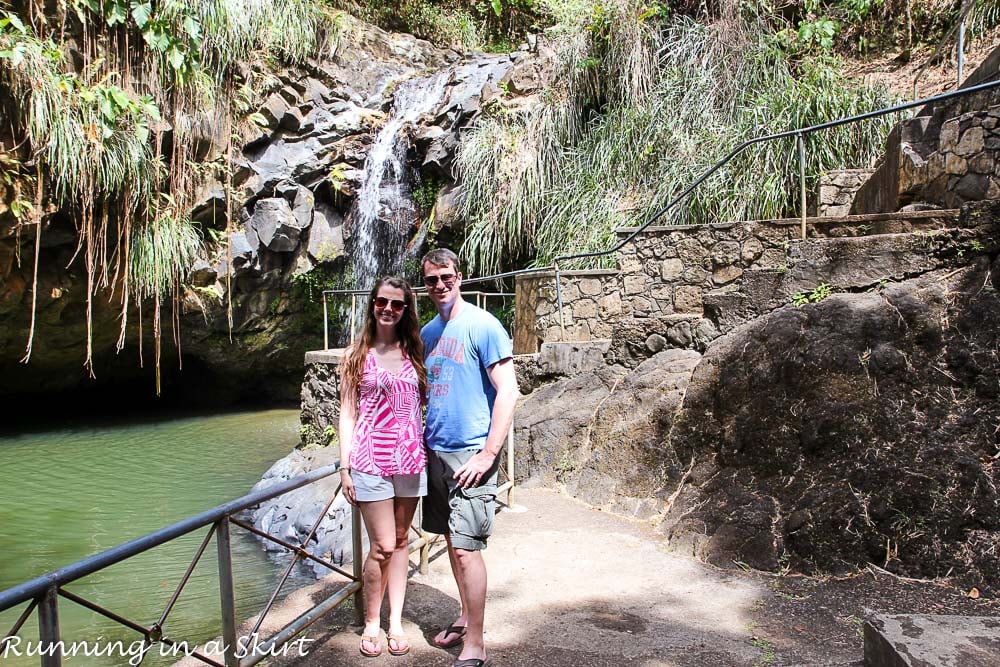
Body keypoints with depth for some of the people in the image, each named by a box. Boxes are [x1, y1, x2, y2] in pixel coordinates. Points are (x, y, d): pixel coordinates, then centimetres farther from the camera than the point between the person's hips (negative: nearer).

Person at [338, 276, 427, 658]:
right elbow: (347, 414, 1)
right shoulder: (357, 355, 1)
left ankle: (396, 620, 24)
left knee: (401, 541, 11)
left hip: (410, 458, 3)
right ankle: (371, 623, 18)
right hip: (371, 459, -3)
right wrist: (345, 468, -3)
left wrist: (427, 454, 4)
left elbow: (423, 406, 11)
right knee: (382, 546, -2)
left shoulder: (414, 352, 7)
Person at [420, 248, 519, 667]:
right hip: (434, 451, 7)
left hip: (470, 454, -7)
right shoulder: (428, 332, 10)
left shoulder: (483, 326, -11)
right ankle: (466, 617, 33)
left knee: (466, 548, -6)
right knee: (451, 539, 16)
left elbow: (507, 392, -15)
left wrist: (488, 454, -19)